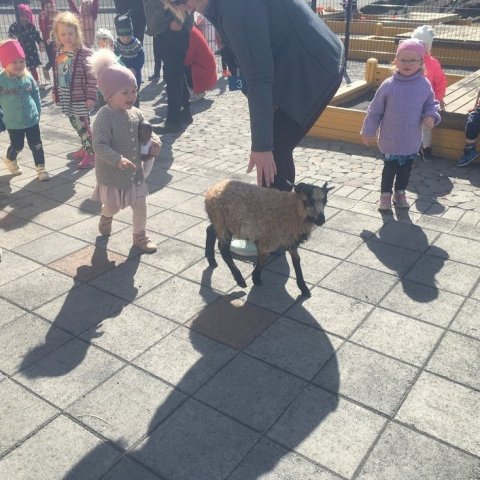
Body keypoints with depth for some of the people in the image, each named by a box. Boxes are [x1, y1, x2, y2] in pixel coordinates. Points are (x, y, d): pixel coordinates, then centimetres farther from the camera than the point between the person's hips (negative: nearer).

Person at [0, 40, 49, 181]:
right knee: (17, 146, 13)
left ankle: (41, 168, 19)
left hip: (32, 120, 2)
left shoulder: (28, 77, -5)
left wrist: (38, 112, 7)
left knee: (36, 145, 5)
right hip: (13, 123, -2)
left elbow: (36, 94, 7)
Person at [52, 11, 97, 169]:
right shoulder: (60, 52, 4)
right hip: (66, 98, 7)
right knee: (77, 125, 18)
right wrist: (56, 92, 17)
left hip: (80, 99, -7)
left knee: (83, 126, 0)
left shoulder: (84, 53, -16)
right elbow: (57, 74, 14)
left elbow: (92, 77, -17)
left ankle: (91, 154, 10)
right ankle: (85, 148, 35)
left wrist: (91, 97, -19)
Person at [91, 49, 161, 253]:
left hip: (135, 171, 5)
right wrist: (118, 159, -40)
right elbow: (99, 146, -27)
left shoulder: (136, 114, -2)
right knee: (112, 206, 12)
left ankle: (139, 236, 28)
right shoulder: (104, 117, -22)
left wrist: (152, 144, -9)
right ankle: (106, 215, 49)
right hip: (111, 173, -5)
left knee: (140, 205, 8)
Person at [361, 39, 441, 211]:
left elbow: (431, 104, 7)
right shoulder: (388, 85, -13)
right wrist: (368, 131, 0)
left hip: (412, 141, 3)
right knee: (390, 168, 8)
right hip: (390, 140, -2)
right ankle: (386, 194, 27)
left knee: (406, 169, 16)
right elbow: (375, 110, -4)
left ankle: (400, 192, 35)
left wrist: (432, 116, -15)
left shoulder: (424, 85, -6)